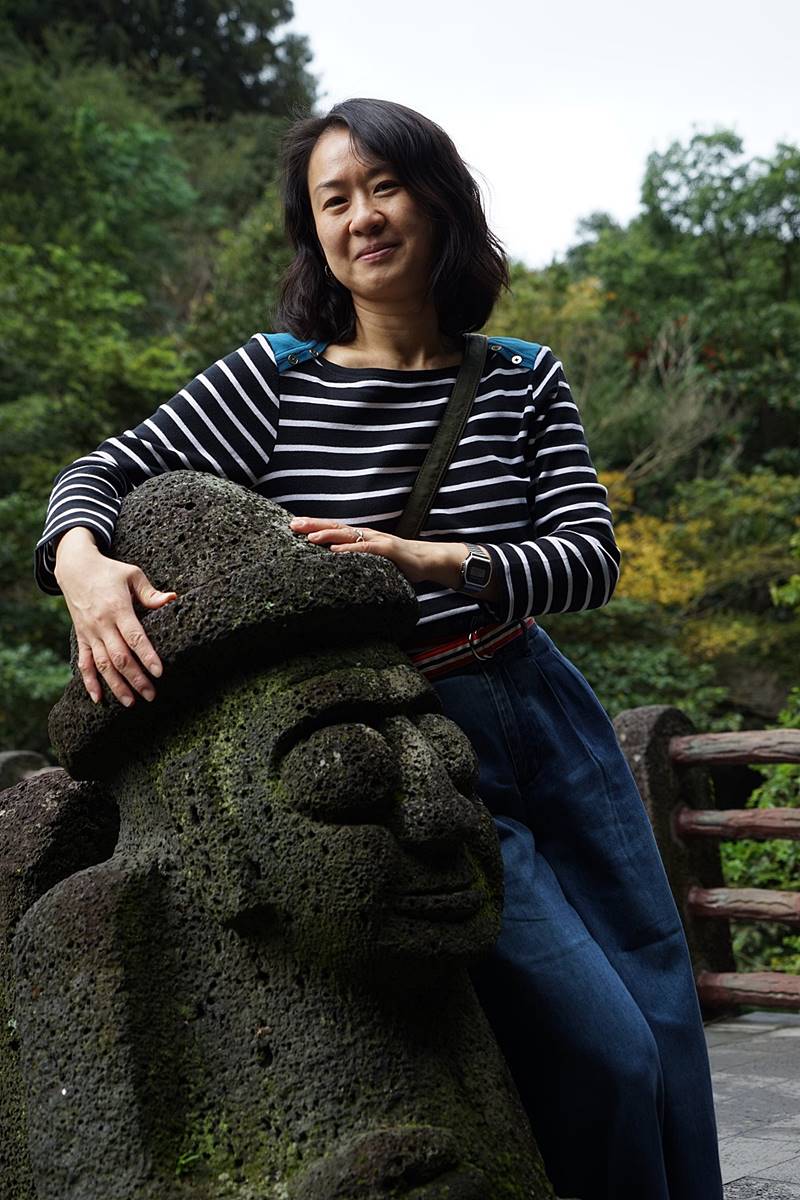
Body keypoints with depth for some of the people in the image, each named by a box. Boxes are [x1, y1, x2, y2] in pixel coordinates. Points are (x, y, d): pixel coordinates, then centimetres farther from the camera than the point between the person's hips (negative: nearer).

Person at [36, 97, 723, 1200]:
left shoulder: (523, 380, 2)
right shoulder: (278, 376, -5)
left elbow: (592, 559, -6)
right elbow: (102, 474, -3)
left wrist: (429, 558, -23)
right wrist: (82, 564, -27)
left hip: (546, 711, 4)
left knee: (669, 1032, 11)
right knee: (603, 1049, -9)